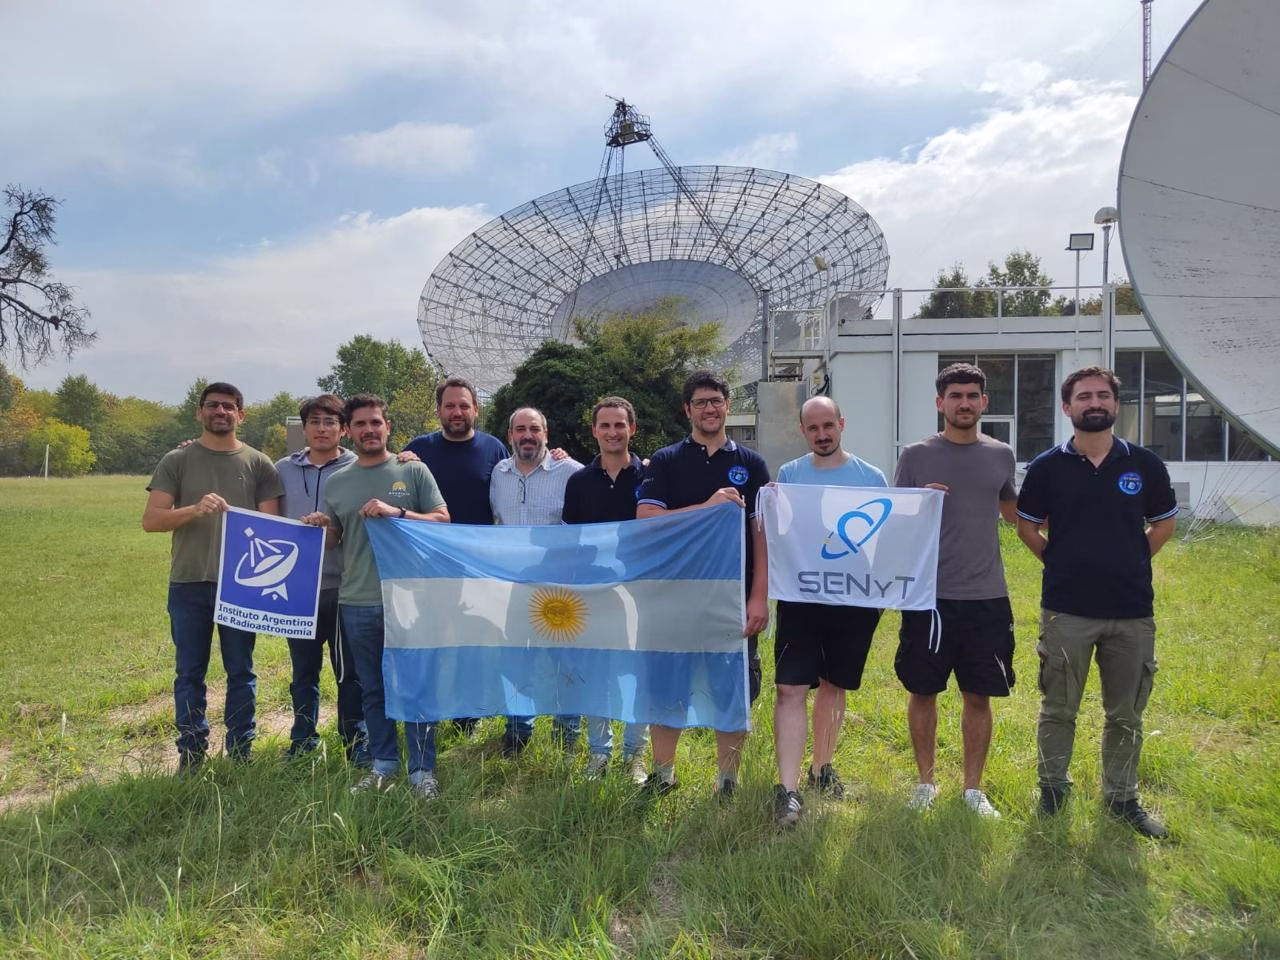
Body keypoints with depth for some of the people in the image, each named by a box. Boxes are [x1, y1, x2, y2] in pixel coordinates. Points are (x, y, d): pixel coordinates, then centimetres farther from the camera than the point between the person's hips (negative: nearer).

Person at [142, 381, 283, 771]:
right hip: (188, 583, 0)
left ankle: (240, 753, 19)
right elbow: (150, 520, -5)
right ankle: (191, 753, 20)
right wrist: (194, 510, -23)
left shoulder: (259, 464, 4)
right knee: (189, 673, 9)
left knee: (240, 672, 8)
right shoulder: (176, 461, 3)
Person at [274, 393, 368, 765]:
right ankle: (303, 740, 29)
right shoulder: (283, 470, 6)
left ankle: (357, 741, 21)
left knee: (350, 672, 7)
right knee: (303, 672, 15)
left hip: (344, 587, -3)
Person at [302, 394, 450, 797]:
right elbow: (331, 541, 16)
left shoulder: (413, 471, 1)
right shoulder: (337, 481, 10)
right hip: (357, 603, 4)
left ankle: (422, 770, 10)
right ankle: (384, 764, 27)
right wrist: (320, 527, -7)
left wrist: (397, 512, -16)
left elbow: (443, 520, -4)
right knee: (373, 688, 13)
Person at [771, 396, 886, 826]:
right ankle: (787, 788, -8)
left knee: (834, 685, 16)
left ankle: (822, 767, 34)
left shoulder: (870, 477, 4)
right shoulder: (788, 474, 4)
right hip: (800, 597, -1)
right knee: (791, 689, -10)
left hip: (855, 599, 2)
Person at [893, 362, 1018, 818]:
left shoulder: (1001, 455, 8)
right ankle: (926, 781, 26)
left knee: (979, 696, 9)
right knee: (923, 691, 9)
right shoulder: (916, 455, 0)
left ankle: (973, 788, 24)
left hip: (987, 597, 2)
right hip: (930, 595, -2)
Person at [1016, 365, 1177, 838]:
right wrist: (1060, 563, 3)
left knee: (1126, 714, 12)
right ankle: (1052, 789, 26)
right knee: (1058, 710, 10)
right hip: (1066, 609, -1)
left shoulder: (1144, 464, 0)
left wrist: (1130, 564, 7)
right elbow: (1026, 526, 9)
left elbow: (1165, 522, 13)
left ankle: (1121, 797, 28)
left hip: (1132, 610, 1)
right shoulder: (1047, 467, -3)